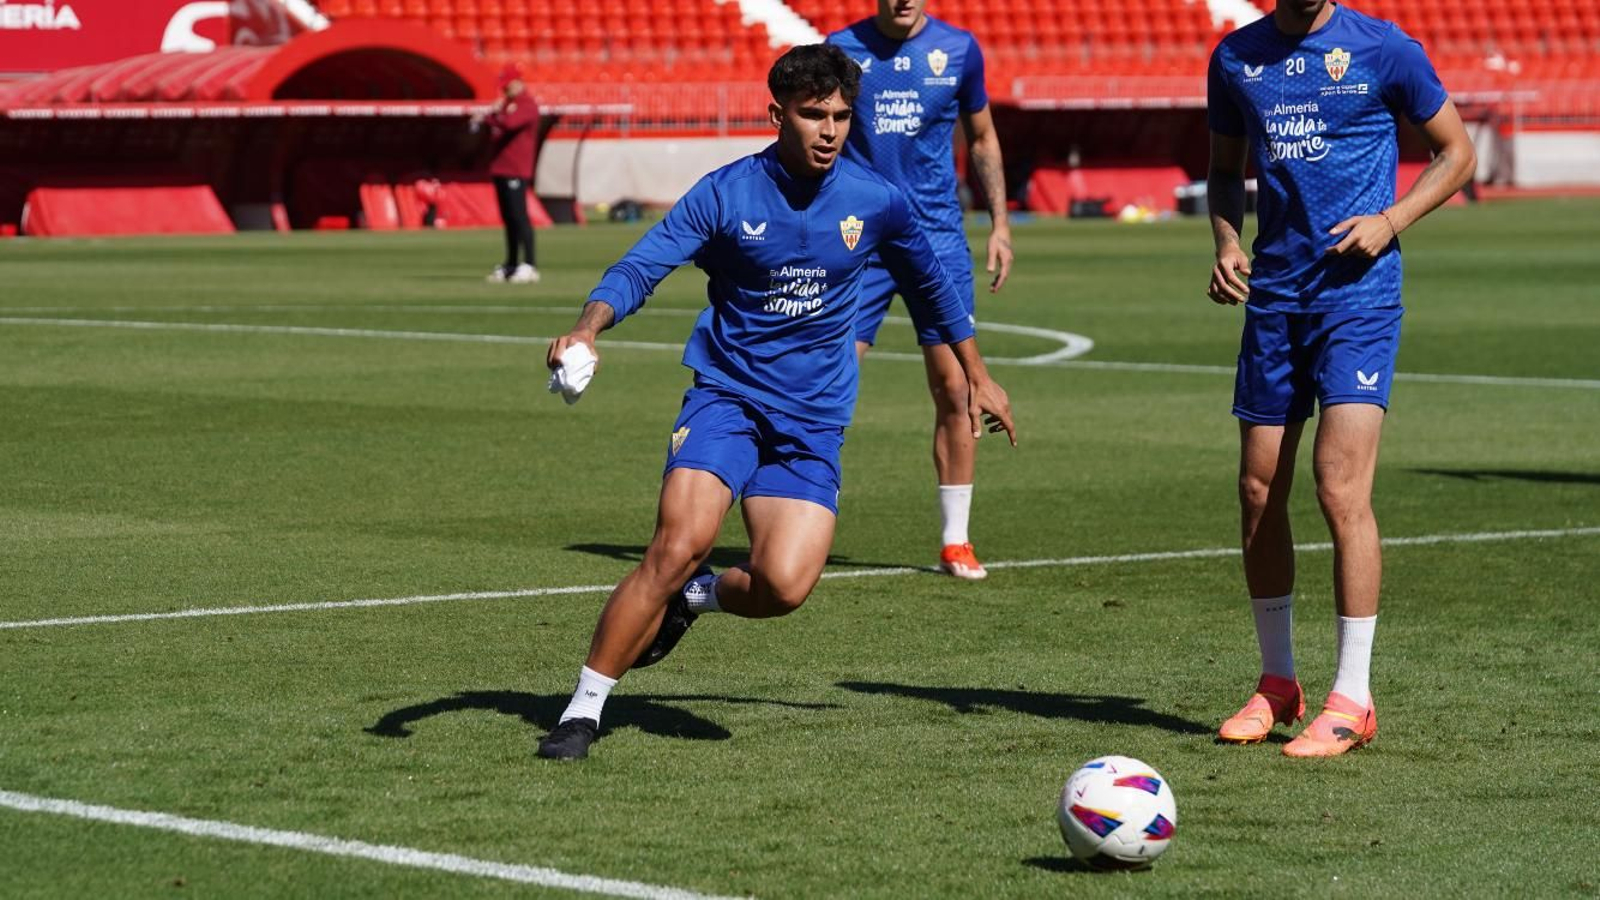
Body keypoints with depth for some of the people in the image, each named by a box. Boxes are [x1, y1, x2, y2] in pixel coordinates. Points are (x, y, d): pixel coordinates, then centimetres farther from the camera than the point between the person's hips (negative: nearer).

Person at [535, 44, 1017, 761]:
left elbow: (931, 287, 18)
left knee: (785, 585, -18)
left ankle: (695, 597, 18)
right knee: (679, 544, -24)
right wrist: (588, 329, -33)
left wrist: (978, 378, 25)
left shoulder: (876, 202, 0)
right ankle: (585, 708, -12)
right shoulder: (726, 192, -7)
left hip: (813, 420, 2)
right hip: (726, 396, -2)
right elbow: (640, 268, -13)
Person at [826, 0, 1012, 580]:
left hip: (938, 238, 1)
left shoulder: (959, 50, 3)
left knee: (954, 389, -1)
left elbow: (982, 139, 15)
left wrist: (1000, 225, 8)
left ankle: (955, 541, 11)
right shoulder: (841, 50, -1)